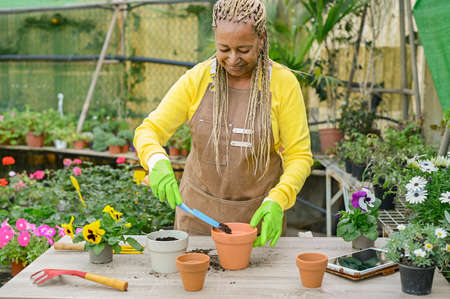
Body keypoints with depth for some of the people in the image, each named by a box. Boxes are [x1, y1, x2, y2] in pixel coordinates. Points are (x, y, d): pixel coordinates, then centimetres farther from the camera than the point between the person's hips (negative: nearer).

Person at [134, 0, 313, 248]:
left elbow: (299, 156, -9)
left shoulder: (283, 83, -11)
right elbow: (148, 131, -7)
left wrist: (276, 202, -26)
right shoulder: (197, 79, -7)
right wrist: (158, 163, -29)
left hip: (257, 216, -1)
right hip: (198, 211, 1)